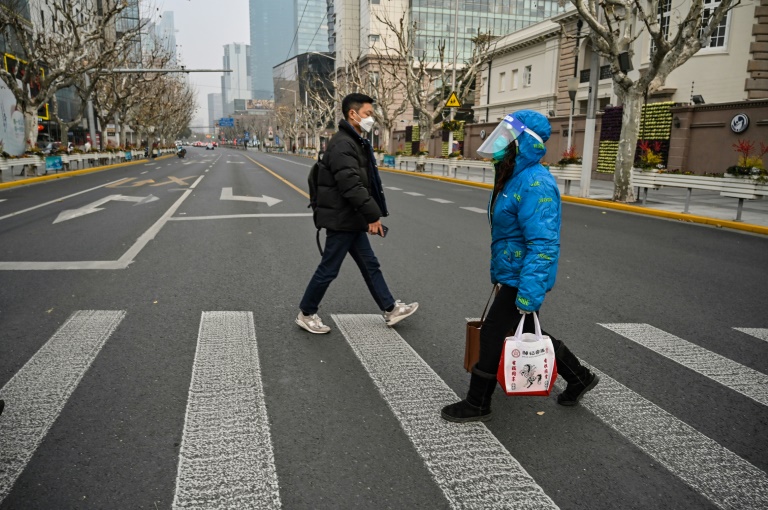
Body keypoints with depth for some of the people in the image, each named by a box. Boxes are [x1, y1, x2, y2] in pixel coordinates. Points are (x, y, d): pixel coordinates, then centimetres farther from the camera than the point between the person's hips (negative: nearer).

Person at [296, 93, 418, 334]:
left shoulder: (355, 142, 15)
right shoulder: (342, 144, -19)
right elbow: (351, 186, -27)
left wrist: (372, 214, 15)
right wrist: (373, 215, -24)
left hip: (352, 219, 10)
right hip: (341, 219, -10)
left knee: (370, 265, 14)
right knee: (329, 269, 1)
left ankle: (391, 309, 24)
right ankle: (306, 314, 17)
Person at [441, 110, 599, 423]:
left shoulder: (535, 185, -24)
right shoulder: (514, 177, 9)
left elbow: (544, 245, -29)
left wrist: (530, 293, -31)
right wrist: (498, 272, 25)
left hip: (522, 278, -10)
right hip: (511, 273, 10)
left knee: (493, 334, 0)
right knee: (529, 332, 22)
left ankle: (477, 405, 17)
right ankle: (579, 378, 40)